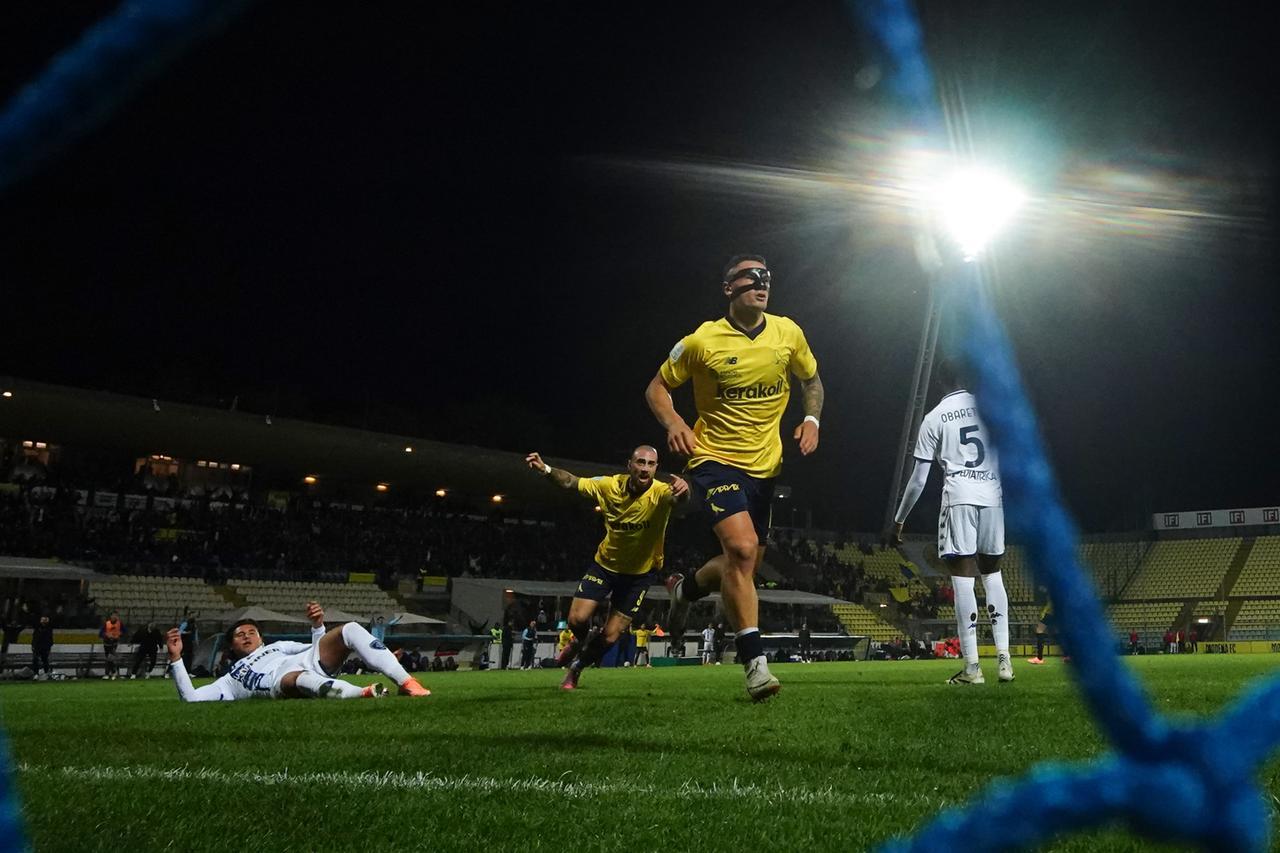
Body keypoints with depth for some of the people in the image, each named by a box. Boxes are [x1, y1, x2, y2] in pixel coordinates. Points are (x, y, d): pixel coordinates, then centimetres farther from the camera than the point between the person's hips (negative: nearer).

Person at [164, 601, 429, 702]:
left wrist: (317, 624, 15)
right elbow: (191, 697, 20)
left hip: (310, 662, 4)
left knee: (350, 630, -19)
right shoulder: (230, 680, 33)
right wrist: (176, 658, 15)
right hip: (280, 682, -4)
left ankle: (407, 683, -28)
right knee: (300, 678, -43)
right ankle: (365, 693, -64)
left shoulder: (278, 646, 42)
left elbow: (321, 648, 35)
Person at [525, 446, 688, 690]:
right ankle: (582, 641, 30)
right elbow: (571, 481, -7)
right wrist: (545, 469, -26)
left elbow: (676, 495, -50)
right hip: (606, 562, 2)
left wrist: (682, 489, -76)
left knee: (610, 637, -1)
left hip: (640, 571, -2)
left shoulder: (660, 492, -26)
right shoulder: (611, 485, -16)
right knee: (578, 619, -8)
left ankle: (577, 667, 30)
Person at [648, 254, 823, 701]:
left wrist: (811, 419, -2)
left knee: (744, 564, 11)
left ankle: (685, 589, 43)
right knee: (742, 547, -26)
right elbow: (657, 387, 1)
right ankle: (754, 661, -19)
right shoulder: (702, 341, -11)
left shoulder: (788, 333, 0)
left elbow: (811, 380, 17)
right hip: (715, 458, -5)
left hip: (764, 463, 5)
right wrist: (673, 422, -19)